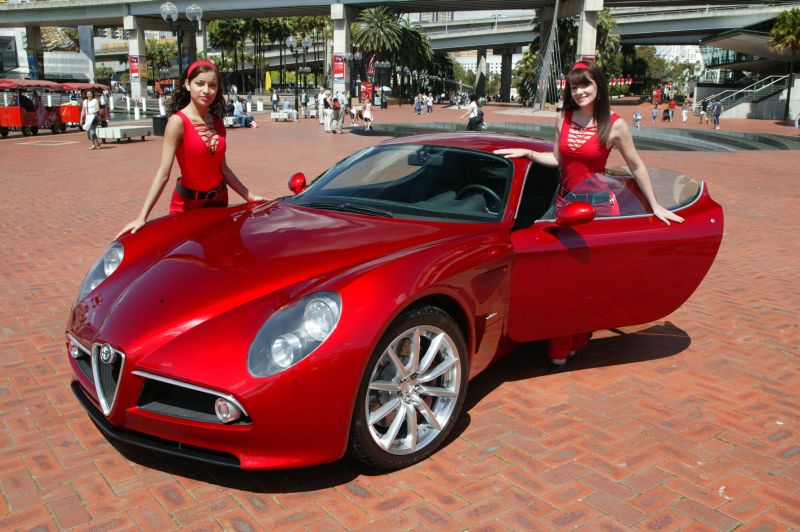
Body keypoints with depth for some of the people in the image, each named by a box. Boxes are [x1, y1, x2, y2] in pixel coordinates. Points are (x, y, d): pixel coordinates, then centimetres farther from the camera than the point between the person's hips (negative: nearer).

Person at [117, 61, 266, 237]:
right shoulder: (178, 121, -17)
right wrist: (142, 217, -27)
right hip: (187, 203, -5)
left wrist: (249, 196, 7)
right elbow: (163, 172, -22)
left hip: (218, 200, 5)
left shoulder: (217, 122, 1)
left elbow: (222, 168, 8)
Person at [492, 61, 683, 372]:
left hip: (598, 204, -4)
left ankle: (575, 344, 9)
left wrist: (655, 206, 4)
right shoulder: (563, 119, 5)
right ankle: (560, 349, 11)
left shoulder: (614, 125, -7)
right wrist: (527, 153, 0)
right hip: (565, 201, 4)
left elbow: (636, 166, 1)